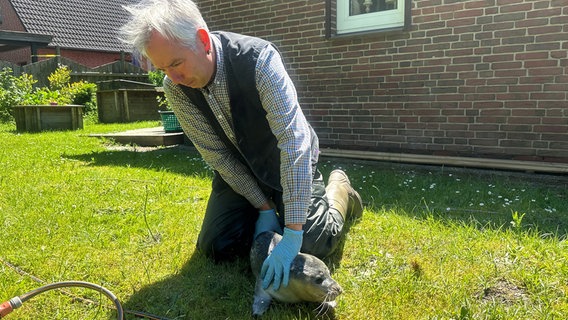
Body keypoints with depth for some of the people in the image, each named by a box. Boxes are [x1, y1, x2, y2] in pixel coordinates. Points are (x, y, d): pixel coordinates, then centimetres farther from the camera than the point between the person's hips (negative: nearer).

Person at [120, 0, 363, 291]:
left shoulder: (258, 58, -33)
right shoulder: (175, 88, -18)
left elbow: (293, 139, -38)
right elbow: (216, 155, -12)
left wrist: (292, 234, -40)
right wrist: (264, 208, -14)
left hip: (289, 162, -4)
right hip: (235, 169, 4)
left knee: (313, 244, -14)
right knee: (216, 246, -4)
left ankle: (338, 189, 18)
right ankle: (273, 206, 23)